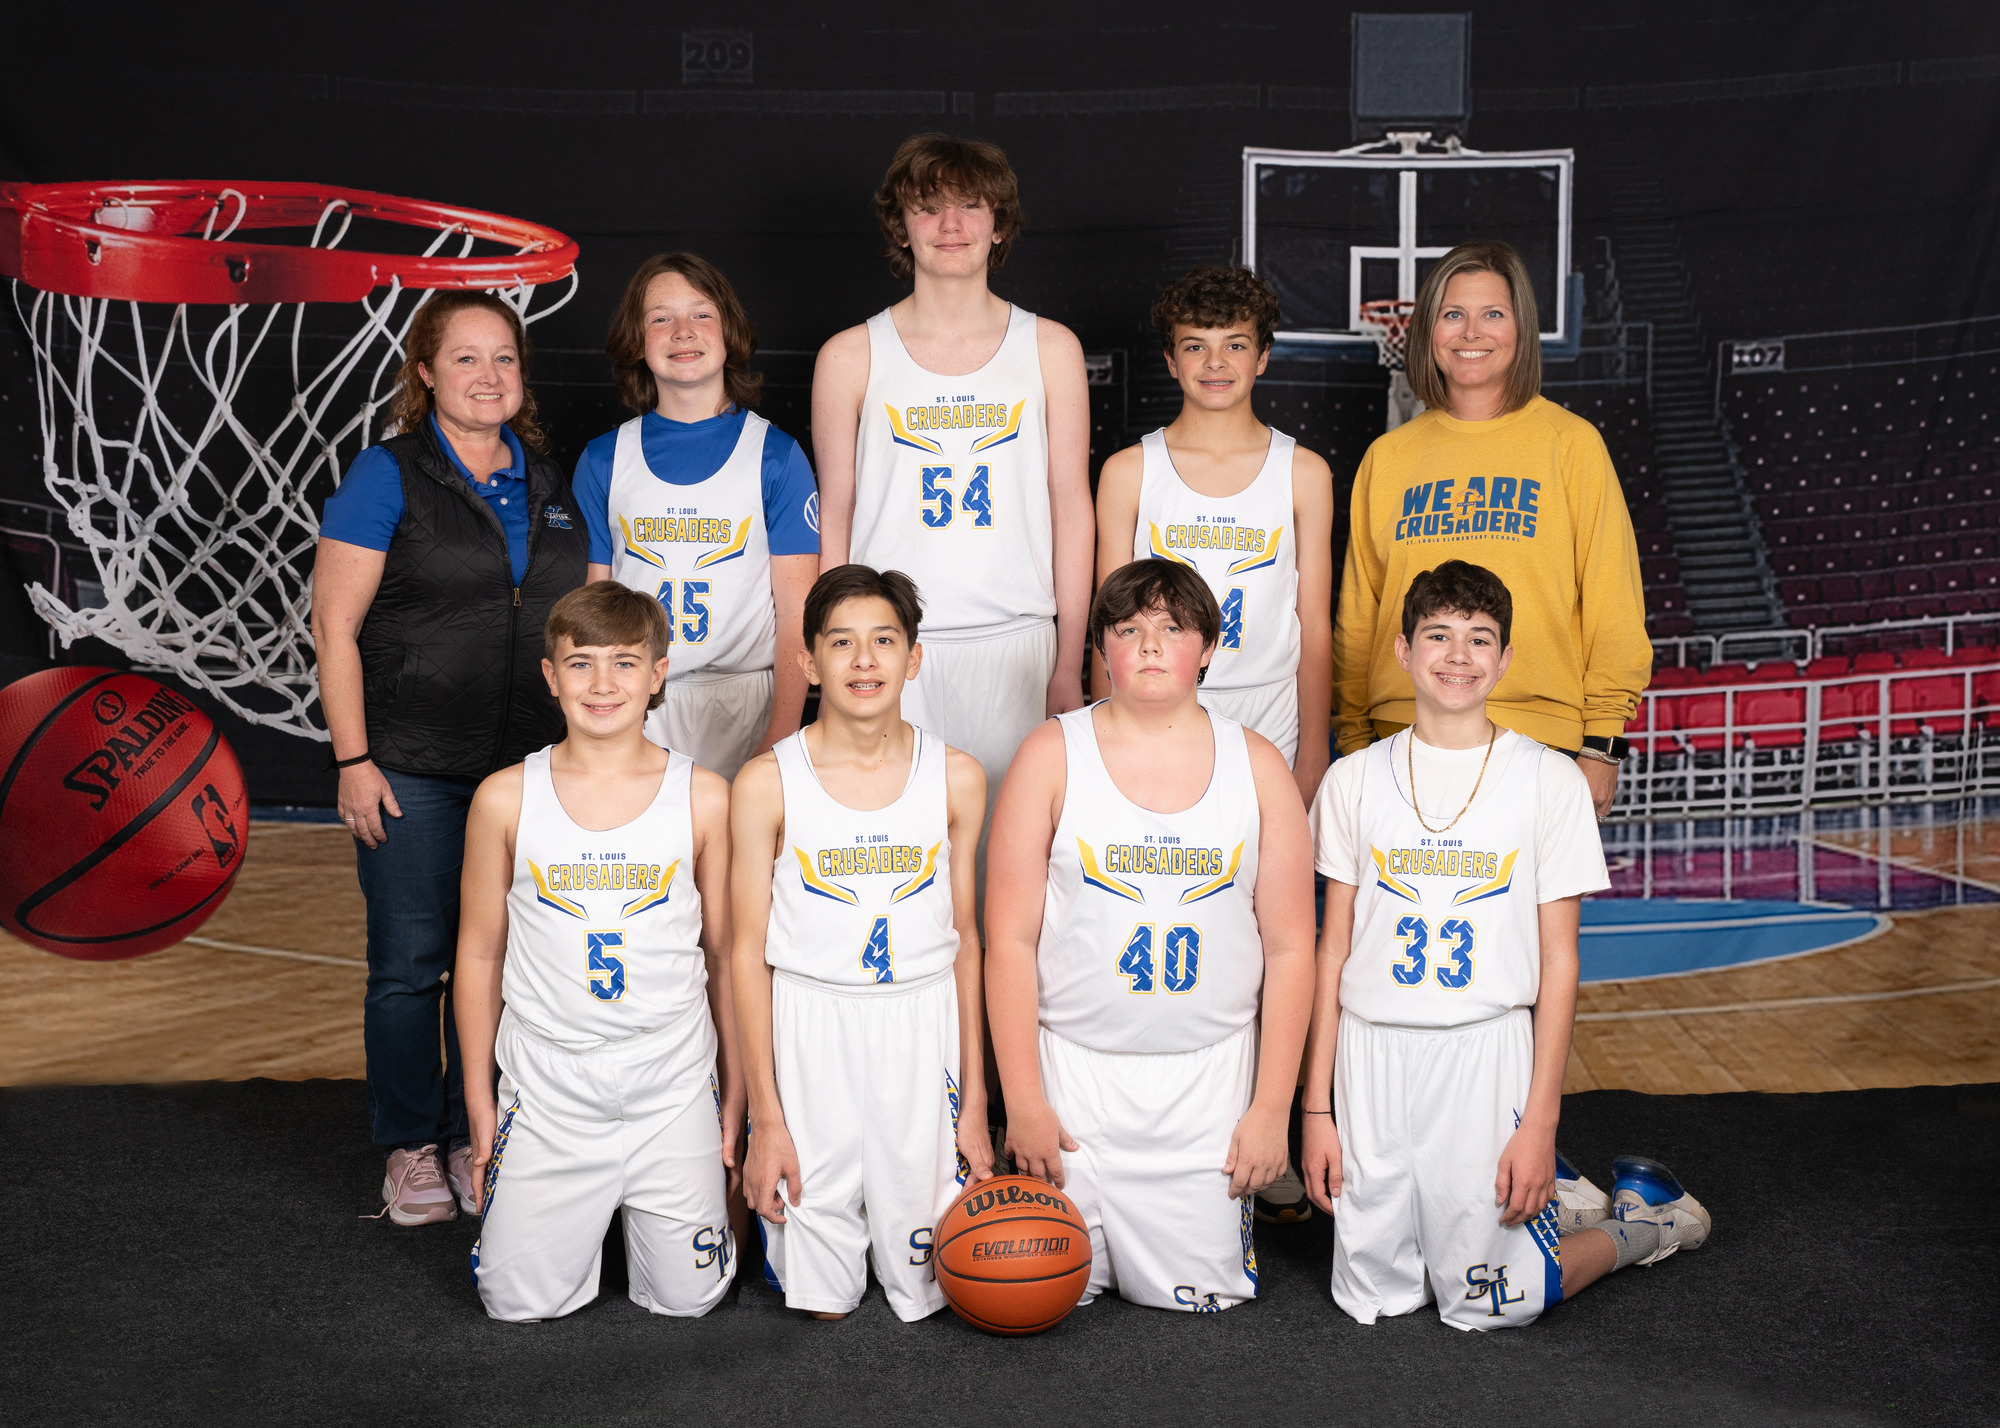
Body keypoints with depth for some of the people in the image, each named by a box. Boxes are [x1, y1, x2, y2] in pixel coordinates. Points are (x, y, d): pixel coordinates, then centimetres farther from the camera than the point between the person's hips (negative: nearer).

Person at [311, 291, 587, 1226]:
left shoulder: (548, 485, 11)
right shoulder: (387, 477, -3)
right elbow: (334, 627, -6)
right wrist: (353, 760, -11)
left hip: (526, 766, 4)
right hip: (413, 772, -4)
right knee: (411, 963, 2)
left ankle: (479, 1138, 24)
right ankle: (410, 1148, 18)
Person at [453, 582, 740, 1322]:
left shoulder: (703, 796, -5)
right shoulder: (507, 798, -4)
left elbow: (725, 953, 2)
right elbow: (479, 954, 4)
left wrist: (735, 1096, 5)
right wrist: (479, 1099, 5)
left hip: (675, 1089, 0)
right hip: (547, 1090, 0)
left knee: (686, 1296, 3)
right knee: (521, 1301, 1)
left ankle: (646, 1208, 35)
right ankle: (581, 1215, 32)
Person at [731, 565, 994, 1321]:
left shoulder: (956, 777, 1)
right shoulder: (768, 782, -5)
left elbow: (964, 941, 7)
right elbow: (749, 952, -3)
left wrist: (974, 1102, 6)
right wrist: (765, 1118, -6)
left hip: (922, 1027, 2)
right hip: (807, 1030, -1)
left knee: (924, 1278, 2)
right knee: (820, 1299, 2)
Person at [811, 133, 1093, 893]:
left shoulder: (1050, 348, 8)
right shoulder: (851, 357, 5)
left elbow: (1071, 509, 8)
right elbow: (835, 517, 8)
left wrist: (1069, 664, 5)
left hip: (1016, 641, 1)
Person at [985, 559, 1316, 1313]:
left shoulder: (1257, 764, 2)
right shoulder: (1051, 755, -2)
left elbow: (1289, 949, 3)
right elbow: (1009, 939, -4)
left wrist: (1272, 1108, -1)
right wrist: (1023, 1100, -8)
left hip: (1209, 1075, 1)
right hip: (1074, 1066, -1)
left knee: (1199, 1295, 0)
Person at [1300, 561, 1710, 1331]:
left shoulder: (1549, 781, -2)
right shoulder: (1354, 780, 4)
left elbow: (1559, 960, -2)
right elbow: (1334, 948, 5)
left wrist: (1540, 1121, -7)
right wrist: (1317, 1107, 2)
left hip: (1486, 1053, -3)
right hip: (1371, 1055, 3)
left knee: (1486, 1305, 1)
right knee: (1371, 1296, 8)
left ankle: (1641, 1218, 28)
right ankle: (1545, 1199, 32)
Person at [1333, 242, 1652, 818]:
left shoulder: (1571, 442, 3)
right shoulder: (1387, 457, 11)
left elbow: (1612, 604, 2)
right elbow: (1358, 615, 13)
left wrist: (1601, 743, -4)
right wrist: (1352, 739, 8)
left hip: (1541, 737, -2)